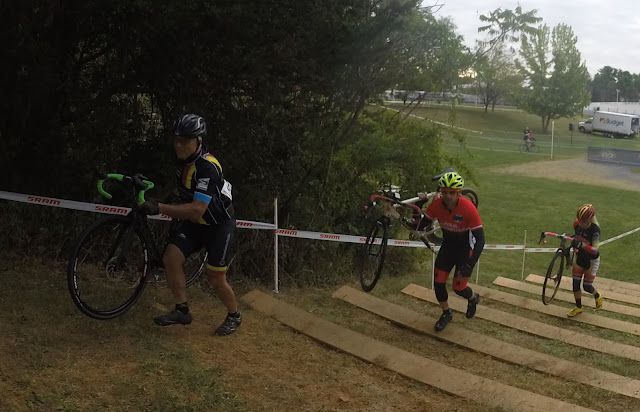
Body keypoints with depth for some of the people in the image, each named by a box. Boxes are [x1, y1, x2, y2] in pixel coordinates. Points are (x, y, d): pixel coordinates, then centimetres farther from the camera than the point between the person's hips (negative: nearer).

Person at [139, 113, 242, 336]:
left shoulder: (207, 168, -31)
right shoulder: (183, 159, -5)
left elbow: (197, 210, -38)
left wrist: (160, 208, -43)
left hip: (220, 224, -7)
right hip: (195, 222, 7)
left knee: (216, 279, -1)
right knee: (170, 257, -11)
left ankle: (234, 316, 25)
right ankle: (182, 310, 2)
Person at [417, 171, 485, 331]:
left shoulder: (468, 208, -32)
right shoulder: (437, 204, -19)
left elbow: (480, 239, -29)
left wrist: (469, 265, -35)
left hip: (464, 249, -4)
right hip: (447, 246, 4)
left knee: (458, 287, -2)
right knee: (438, 282, 0)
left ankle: (473, 298, 35)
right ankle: (446, 314, 27)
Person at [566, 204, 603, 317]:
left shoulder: (595, 230, -30)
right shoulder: (577, 225, -14)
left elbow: (595, 250, -37)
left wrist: (581, 245, -49)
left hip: (591, 261, -5)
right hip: (579, 258, 5)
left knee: (587, 286, 5)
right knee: (575, 284, 6)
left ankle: (598, 296, 40)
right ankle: (578, 307, 27)